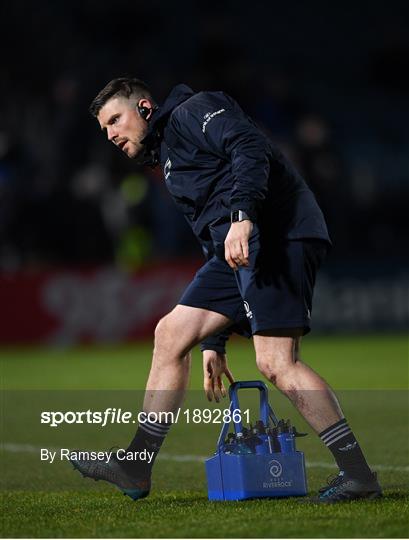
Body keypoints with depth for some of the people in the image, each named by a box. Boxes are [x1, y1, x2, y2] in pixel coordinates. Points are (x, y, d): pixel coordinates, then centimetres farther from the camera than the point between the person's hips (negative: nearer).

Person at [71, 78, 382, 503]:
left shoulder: (193, 111, 7)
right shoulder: (170, 161, 32)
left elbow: (251, 148, -13)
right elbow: (213, 245, 30)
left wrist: (242, 215, -28)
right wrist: (213, 343, 25)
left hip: (275, 235, -10)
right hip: (236, 252, 10)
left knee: (275, 362, -17)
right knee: (171, 333, 7)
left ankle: (357, 474, -14)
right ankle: (135, 469, 10)